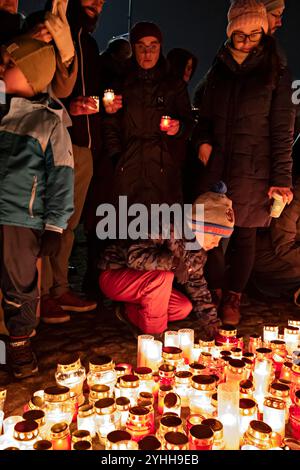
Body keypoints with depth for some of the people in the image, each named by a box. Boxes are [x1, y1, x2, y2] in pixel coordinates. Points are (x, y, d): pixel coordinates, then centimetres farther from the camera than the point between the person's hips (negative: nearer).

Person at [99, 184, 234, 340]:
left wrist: (210, 320, 5)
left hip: (146, 283, 8)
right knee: (163, 277, -33)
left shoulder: (198, 251, -2)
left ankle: (132, 313, 6)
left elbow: (197, 284, 7)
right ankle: (154, 332, -13)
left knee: (185, 308, -8)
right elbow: (134, 256, -38)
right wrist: (172, 261, -44)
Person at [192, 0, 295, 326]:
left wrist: (281, 179, -9)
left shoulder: (275, 75, 2)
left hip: (254, 171, -3)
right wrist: (202, 141, 0)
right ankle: (217, 291, 22)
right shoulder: (217, 72, 13)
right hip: (216, 166, 3)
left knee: (245, 234, 5)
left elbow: (282, 131, -2)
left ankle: (233, 298, 21)